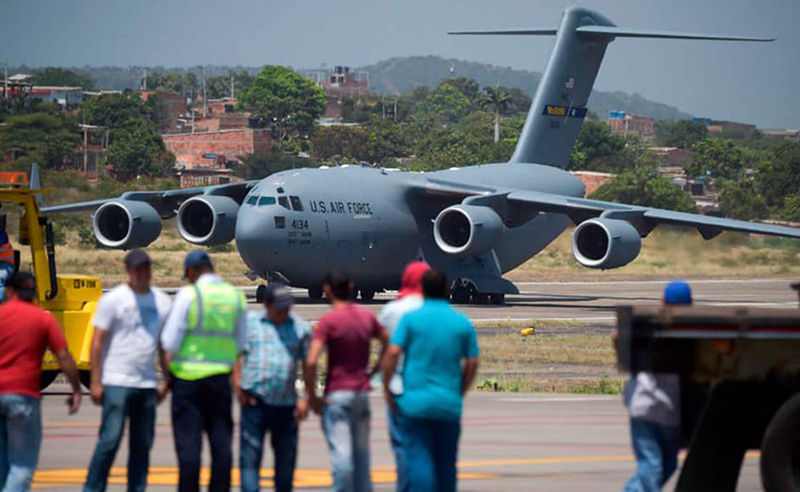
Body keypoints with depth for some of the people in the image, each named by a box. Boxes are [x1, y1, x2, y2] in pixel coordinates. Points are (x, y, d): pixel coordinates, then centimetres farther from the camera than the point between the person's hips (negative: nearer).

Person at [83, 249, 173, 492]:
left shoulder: (162, 302, 12)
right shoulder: (113, 300, -2)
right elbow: (97, 342, -4)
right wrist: (95, 382, -9)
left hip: (147, 385, 5)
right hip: (117, 382, -5)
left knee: (143, 444, 6)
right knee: (110, 440, -10)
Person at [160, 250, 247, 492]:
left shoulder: (189, 294, -7)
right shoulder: (236, 297, 8)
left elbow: (169, 341, -8)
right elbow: (240, 345, 11)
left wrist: (167, 373, 2)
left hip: (188, 376, -4)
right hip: (221, 377, 4)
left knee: (188, 444, -2)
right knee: (222, 442, 6)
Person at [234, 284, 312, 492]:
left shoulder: (301, 327, 10)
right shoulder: (249, 321, 5)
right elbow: (236, 356, 2)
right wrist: (238, 387, -7)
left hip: (286, 404, 2)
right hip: (255, 401, -2)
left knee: (286, 457, 9)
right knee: (250, 455, -6)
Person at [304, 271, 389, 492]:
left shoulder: (328, 321, -13)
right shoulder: (367, 316, 5)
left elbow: (311, 362, -20)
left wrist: (312, 396, -11)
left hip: (337, 393, -6)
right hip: (362, 391, 6)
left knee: (340, 452, -4)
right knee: (361, 451, 14)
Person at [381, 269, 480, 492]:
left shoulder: (411, 318, -3)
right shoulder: (463, 323, 6)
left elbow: (393, 353, -10)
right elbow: (472, 363, 5)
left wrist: (386, 386, 0)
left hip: (415, 400, -3)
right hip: (449, 403, 3)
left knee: (419, 459, -6)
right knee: (446, 461, 11)